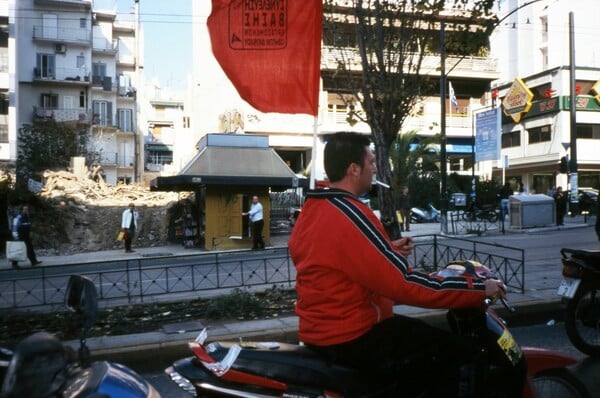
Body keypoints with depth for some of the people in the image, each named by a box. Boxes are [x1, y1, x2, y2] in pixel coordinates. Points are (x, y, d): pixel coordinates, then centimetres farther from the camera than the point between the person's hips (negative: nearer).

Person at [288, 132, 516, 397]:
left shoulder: (311, 210, 7)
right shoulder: (350, 215, -24)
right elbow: (405, 283, -25)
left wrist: (389, 251, 11)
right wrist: (479, 289, -17)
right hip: (353, 337, -10)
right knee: (464, 354, -8)